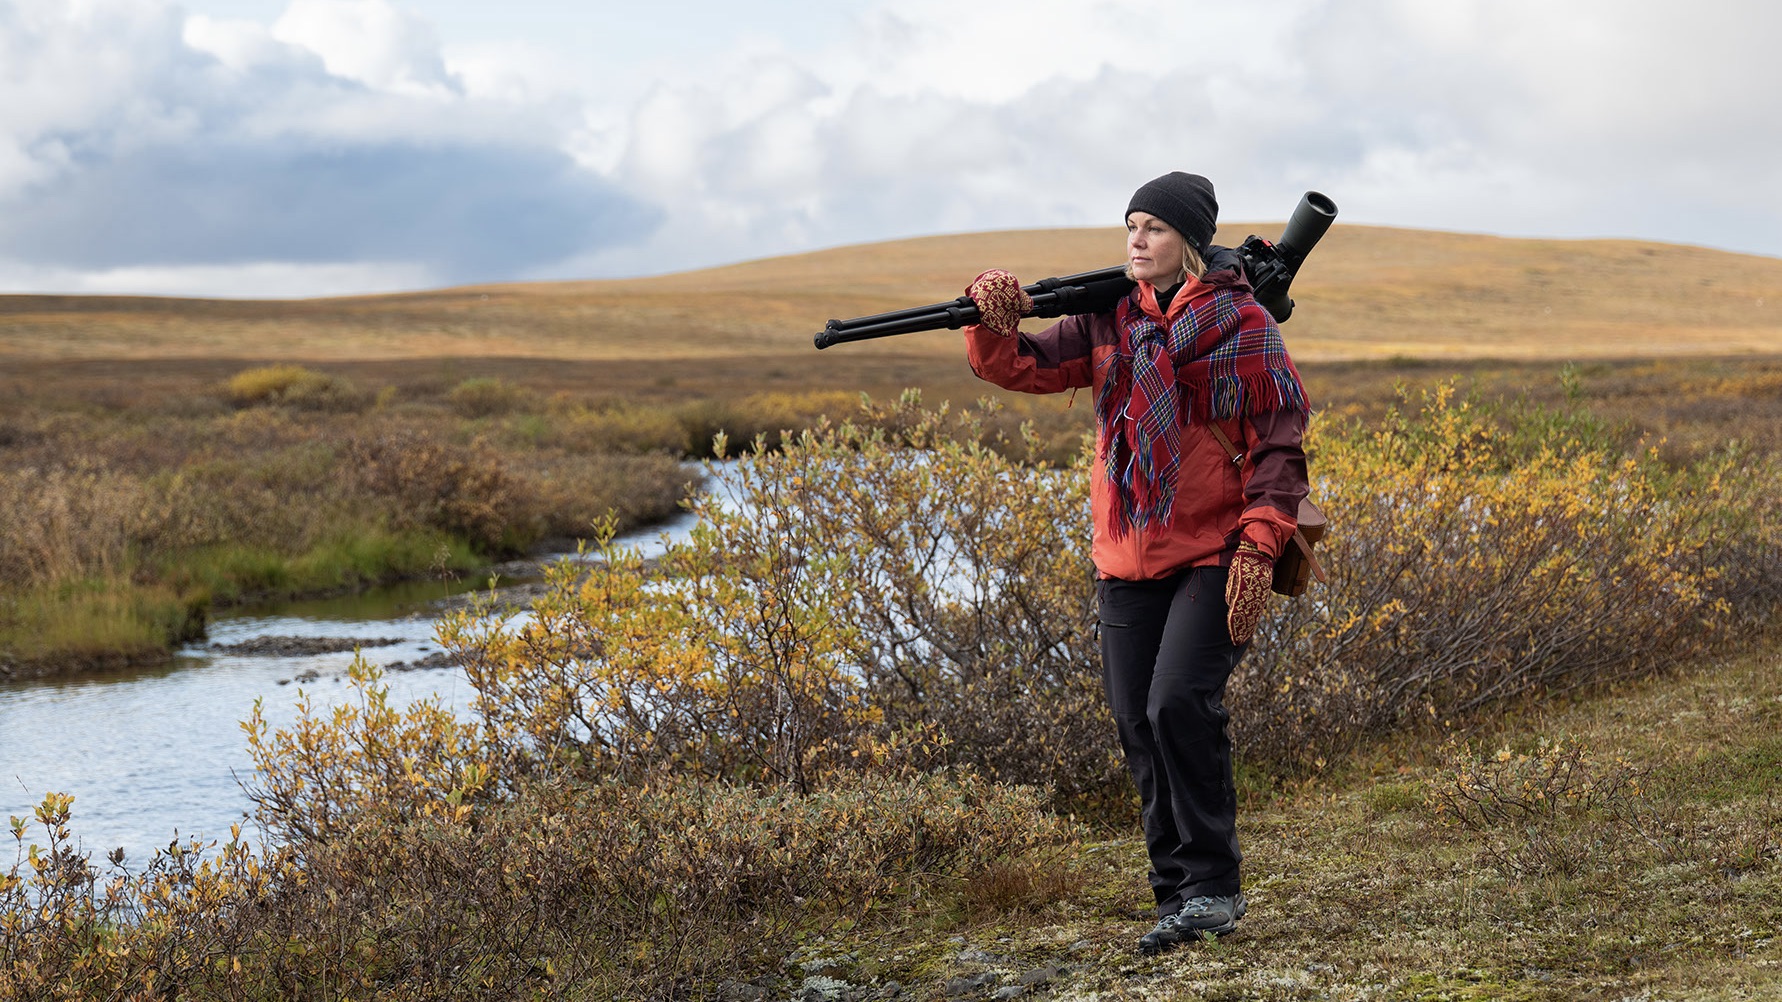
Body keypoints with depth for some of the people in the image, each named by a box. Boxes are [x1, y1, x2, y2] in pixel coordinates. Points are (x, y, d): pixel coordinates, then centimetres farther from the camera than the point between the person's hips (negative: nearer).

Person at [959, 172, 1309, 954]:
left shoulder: (1241, 323, -6)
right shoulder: (1109, 319, 8)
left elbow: (1279, 444, -7)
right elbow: (1027, 368, 2)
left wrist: (1259, 547, -17)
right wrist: (995, 328, -20)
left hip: (1213, 555, -5)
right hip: (1127, 560, 5)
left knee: (1180, 705, -20)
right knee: (1137, 727, 5)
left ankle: (1212, 886, -7)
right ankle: (1178, 898, 16)